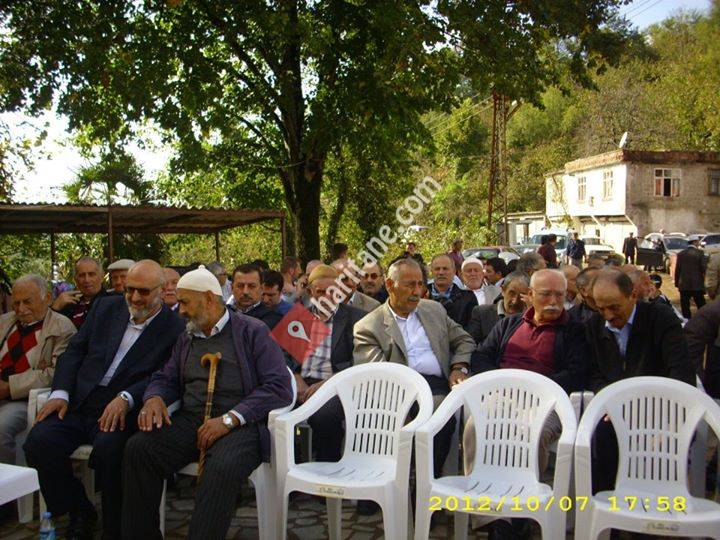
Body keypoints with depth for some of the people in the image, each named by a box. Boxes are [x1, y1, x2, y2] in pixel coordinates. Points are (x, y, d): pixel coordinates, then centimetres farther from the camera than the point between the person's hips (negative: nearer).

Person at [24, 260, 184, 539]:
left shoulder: (174, 328, -2)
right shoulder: (106, 307, 13)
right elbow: (74, 351, 13)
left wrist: (125, 399, -24)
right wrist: (61, 392, -1)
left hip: (124, 410, -5)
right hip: (79, 403, 5)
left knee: (108, 448, -33)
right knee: (39, 440, -19)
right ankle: (79, 512, 6)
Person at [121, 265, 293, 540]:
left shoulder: (253, 332, 2)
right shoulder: (186, 337, 23)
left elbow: (280, 387, -8)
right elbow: (165, 378, 26)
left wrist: (229, 419, -18)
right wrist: (154, 398, -1)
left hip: (239, 424, -5)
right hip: (188, 422, 6)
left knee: (224, 466, -37)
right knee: (137, 449, -21)